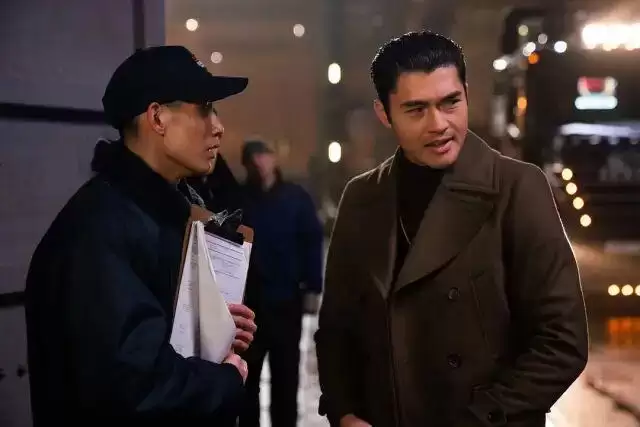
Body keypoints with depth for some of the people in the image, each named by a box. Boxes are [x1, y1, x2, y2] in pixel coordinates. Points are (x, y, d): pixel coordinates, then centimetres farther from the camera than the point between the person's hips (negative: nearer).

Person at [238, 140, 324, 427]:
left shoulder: (296, 198, 1)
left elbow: (312, 243, -1)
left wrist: (312, 288, -7)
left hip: (286, 298, -1)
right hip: (247, 298, 1)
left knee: (285, 374, 8)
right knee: (247, 372, 8)